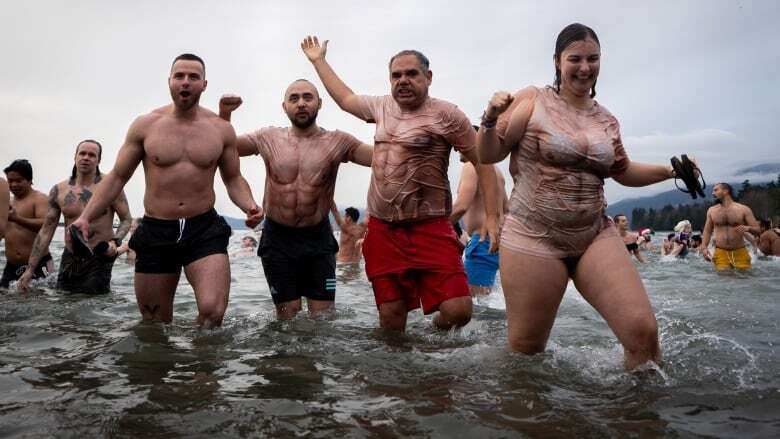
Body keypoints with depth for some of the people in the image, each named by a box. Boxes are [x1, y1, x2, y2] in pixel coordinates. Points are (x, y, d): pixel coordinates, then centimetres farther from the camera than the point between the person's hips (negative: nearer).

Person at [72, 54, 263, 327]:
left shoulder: (220, 129, 3)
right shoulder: (145, 125, 2)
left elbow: (234, 179, 11)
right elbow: (117, 177, 7)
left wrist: (249, 206, -9)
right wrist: (86, 217, -4)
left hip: (205, 231, -1)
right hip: (155, 233, 1)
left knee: (212, 312, -22)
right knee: (154, 325, 12)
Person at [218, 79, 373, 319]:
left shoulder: (337, 142, -4)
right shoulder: (268, 138, 2)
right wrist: (224, 114, -8)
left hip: (318, 239, -1)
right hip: (278, 239, 1)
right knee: (288, 316, 11)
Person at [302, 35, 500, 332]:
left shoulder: (446, 115, -5)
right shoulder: (382, 106, 12)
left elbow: (482, 162, -3)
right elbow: (345, 99, 30)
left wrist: (492, 215, -11)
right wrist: (319, 61, 36)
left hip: (430, 228, -4)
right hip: (382, 229, 4)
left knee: (458, 311, -13)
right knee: (391, 315, 6)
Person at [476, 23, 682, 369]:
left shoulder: (606, 120, 11)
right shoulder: (533, 100, -2)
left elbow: (623, 172, 26)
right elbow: (489, 155, -5)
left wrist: (669, 170, 13)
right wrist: (491, 119, -23)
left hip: (596, 235, 4)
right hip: (533, 237, -4)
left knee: (643, 330, -8)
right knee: (525, 348, 4)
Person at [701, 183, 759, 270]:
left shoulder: (743, 209, 2)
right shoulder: (711, 210, 10)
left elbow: (757, 229, 4)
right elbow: (707, 231, 16)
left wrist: (747, 228, -19)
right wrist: (704, 247, 1)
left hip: (740, 253, -1)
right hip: (720, 253, 1)